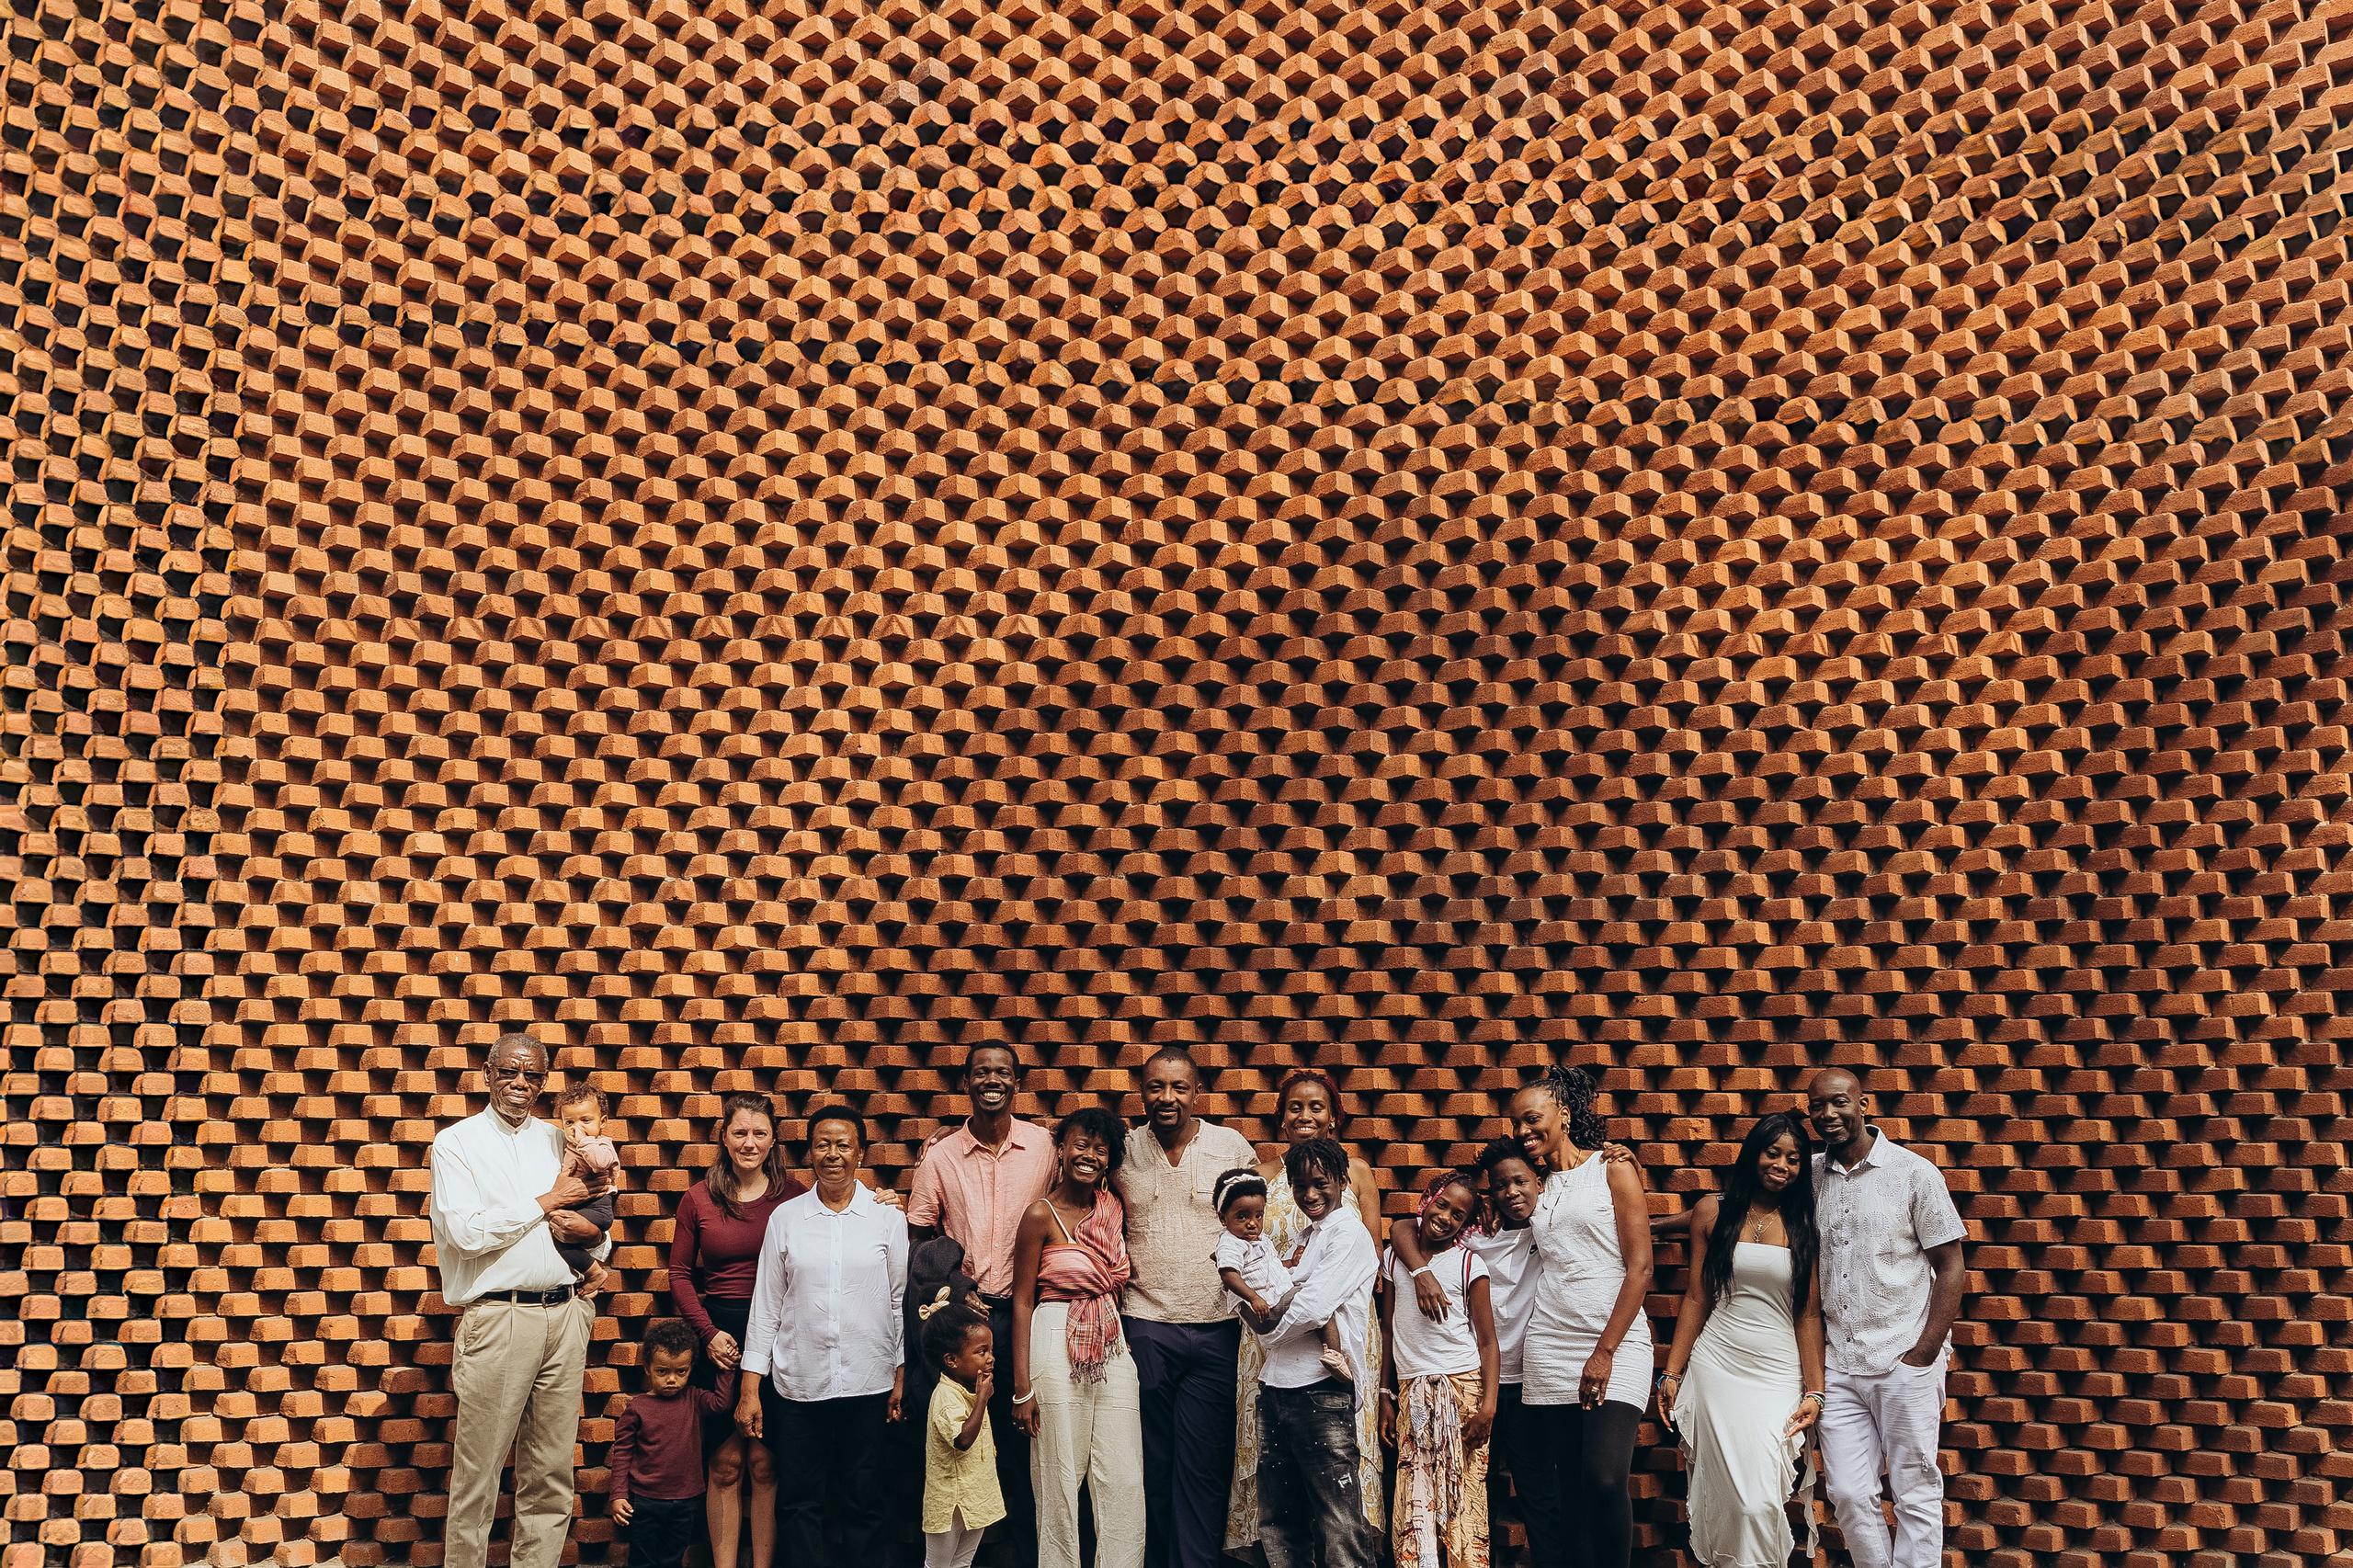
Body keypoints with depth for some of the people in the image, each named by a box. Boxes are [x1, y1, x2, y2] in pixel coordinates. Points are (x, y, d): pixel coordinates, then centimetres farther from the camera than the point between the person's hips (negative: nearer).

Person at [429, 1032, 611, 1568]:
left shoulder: (560, 1142, 14)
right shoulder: (456, 1142, 1)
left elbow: (599, 1229, 19)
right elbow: (466, 1233, -13)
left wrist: (591, 1234, -5)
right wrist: (549, 1201, -7)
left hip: (565, 1316, 5)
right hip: (497, 1317, -4)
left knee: (551, 1474, 8)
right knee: (478, 1474, -1)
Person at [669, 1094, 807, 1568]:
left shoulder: (793, 1197, 1)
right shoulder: (698, 1199, 4)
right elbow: (680, 1274, 8)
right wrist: (708, 1333, -3)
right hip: (719, 1336, 1)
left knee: (764, 1462, 3)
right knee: (726, 1463, 3)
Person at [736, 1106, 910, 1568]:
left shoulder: (887, 1218, 3)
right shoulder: (785, 1218, 4)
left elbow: (901, 1299, 7)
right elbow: (766, 1304, 6)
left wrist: (903, 1375, 3)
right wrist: (750, 1389, 3)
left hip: (867, 1381, 0)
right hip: (798, 1381, 1)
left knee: (863, 1499, 5)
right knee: (799, 1500, 3)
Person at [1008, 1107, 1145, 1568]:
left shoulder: (1113, 1208, 9)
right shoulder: (1042, 1215, -6)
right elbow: (1022, 1301, -5)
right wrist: (1022, 1386, -9)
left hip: (1113, 1351, 5)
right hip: (1057, 1352, -5)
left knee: (1124, 1485, 3)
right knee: (1060, 1483, 2)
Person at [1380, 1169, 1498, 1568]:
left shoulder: (1469, 1264, 0)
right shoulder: (1395, 1258, 10)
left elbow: (1488, 1342, -1)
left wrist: (1488, 1403, -12)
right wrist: (1385, 1396, 12)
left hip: (1463, 1386, -3)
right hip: (1412, 1390, 3)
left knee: (1464, 1494, -5)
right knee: (1413, 1495, -5)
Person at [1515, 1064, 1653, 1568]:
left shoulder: (1613, 1170, 2)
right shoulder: (1536, 1185, 16)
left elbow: (1640, 1266, -5)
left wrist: (1606, 1351, -11)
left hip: (1615, 1342, -4)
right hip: (1549, 1347, 4)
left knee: (1605, 1479, -19)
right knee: (1571, 1492, 2)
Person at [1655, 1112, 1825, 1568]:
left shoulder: (1805, 1227, 6)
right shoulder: (1715, 1212, 7)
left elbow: (1809, 1315, 5)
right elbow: (1696, 1299, 9)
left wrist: (1814, 1391, -2)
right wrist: (1671, 1374, 5)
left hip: (1779, 1376, 0)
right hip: (1716, 1369, 1)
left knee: (1761, 1501, -11)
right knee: (1726, 1495, -3)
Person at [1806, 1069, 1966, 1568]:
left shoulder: (1914, 1173, -3)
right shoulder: (1810, 1176, 7)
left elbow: (1949, 1265, -3)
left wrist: (1926, 1353, -10)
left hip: (1904, 1363, -3)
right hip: (1837, 1367, 3)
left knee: (1916, 1494, 1)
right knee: (1850, 1495, 2)